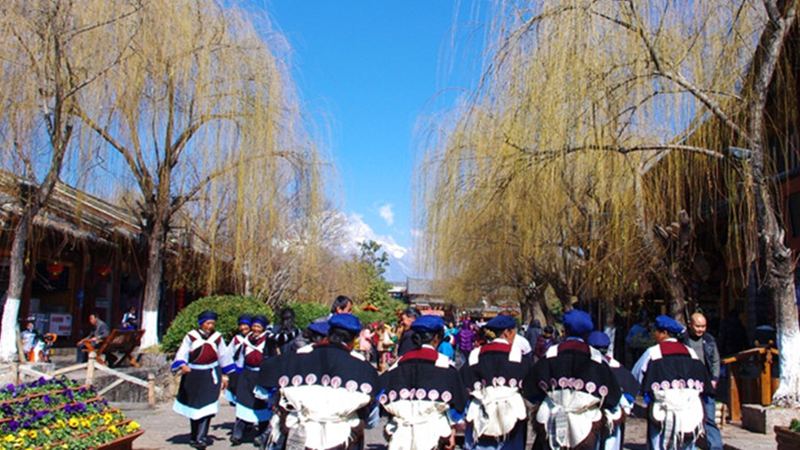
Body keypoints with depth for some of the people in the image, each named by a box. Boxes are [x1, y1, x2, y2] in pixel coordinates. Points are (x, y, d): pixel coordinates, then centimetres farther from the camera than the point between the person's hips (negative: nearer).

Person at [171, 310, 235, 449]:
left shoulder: (217, 337, 3)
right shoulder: (191, 336, -2)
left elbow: (223, 356, 12)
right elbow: (182, 353, -9)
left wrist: (224, 376, 14)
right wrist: (183, 365, -30)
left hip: (211, 375, 0)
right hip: (193, 376, 0)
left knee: (207, 405, -10)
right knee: (194, 405, 12)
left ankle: (201, 438, -7)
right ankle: (194, 435, 29)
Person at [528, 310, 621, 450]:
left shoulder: (551, 354, -1)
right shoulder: (596, 358, -1)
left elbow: (532, 387, 4)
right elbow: (610, 391, 6)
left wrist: (534, 416, 20)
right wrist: (616, 415, 23)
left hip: (552, 423, 0)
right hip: (586, 424, 0)